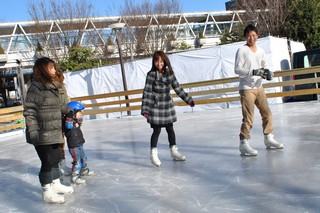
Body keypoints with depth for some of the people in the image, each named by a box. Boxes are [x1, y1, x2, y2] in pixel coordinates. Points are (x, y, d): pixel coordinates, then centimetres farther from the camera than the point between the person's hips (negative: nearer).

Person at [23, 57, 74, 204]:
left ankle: (56, 185, 38)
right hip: (42, 135, -8)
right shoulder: (35, 88, -16)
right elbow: (29, 111, -17)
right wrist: (33, 131, -20)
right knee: (47, 162, 2)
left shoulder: (53, 87, 8)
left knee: (56, 158, 19)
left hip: (54, 132, 8)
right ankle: (47, 193, 18)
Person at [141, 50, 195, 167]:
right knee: (157, 130, 0)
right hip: (155, 107, -5)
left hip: (168, 106, 5)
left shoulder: (169, 73, 0)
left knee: (170, 129, 13)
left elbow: (178, 88, 8)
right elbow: (146, 92, -15)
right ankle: (153, 154, 15)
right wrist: (145, 109, -20)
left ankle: (174, 151, 28)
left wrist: (188, 100, 10)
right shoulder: (151, 74, -14)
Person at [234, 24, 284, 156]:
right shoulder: (242, 51, -9)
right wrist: (253, 72, -26)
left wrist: (268, 72, -5)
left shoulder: (260, 51, 9)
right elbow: (237, 69, -15)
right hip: (246, 88, -7)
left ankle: (269, 138, 29)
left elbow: (265, 65, 18)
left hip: (259, 87, 7)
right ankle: (244, 143, -5)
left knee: (267, 113, 13)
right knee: (248, 118, -11)